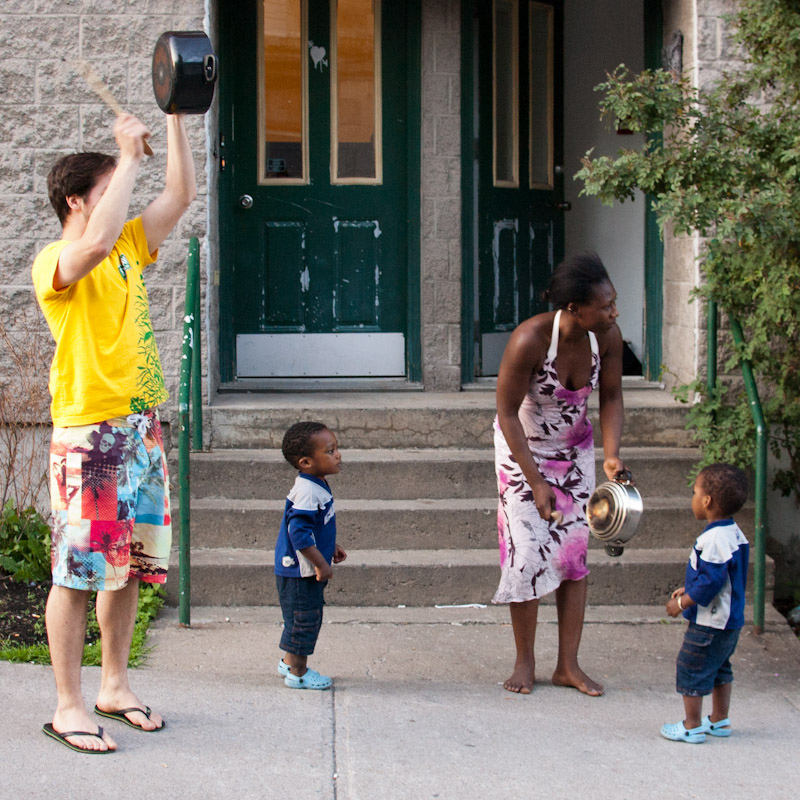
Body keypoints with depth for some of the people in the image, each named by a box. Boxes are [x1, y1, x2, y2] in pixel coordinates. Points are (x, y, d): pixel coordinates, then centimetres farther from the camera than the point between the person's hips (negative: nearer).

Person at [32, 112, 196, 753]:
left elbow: (182, 194, 15)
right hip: (88, 433, -8)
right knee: (78, 570, -3)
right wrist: (130, 156, -24)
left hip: (141, 428, 8)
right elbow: (97, 243, -31)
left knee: (130, 564, 13)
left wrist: (176, 115, 7)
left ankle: (115, 686, 24)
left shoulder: (128, 246, 14)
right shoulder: (55, 261, -9)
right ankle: (69, 706, 3)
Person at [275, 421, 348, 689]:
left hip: (307, 570, 10)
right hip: (300, 571, -10)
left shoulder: (317, 486, 7)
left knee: (305, 619, 21)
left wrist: (331, 548, 23)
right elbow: (299, 533, -30)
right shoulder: (307, 492, -26)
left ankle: (290, 662, 36)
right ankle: (297, 673, 12)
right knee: (304, 619, 0)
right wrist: (320, 564, -25)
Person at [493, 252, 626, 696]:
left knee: (574, 554, 3)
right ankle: (525, 662, 11)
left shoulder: (607, 337, -19)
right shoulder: (530, 340, -32)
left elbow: (610, 397, -4)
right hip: (523, 451, -4)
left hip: (574, 451, 4)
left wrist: (611, 455, -19)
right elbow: (507, 413, -24)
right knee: (528, 554, -5)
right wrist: (536, 483, -25)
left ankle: (568, 665, 10)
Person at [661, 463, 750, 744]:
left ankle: (692, 726, 10)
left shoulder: (713, 539, -25)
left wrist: (682, 603, -16)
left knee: (691, 668, 2)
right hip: (731, 620, 10)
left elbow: (711, 581, -27)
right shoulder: (735, 534, 6)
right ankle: (720, 720, 31)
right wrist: (688, 589, 18)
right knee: (719, 668, 22)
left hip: (709, 624, -10)